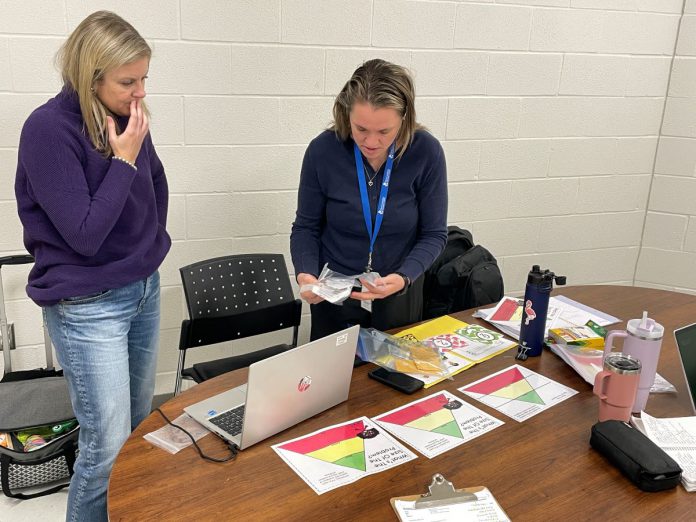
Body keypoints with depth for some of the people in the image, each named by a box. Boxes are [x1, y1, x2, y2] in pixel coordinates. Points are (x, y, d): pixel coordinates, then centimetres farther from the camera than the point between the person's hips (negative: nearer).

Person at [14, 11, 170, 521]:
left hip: (145, 289, 7)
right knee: (108, 445, -1)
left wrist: (152, 246, 10)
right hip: (89, 306, -6)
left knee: (141, 422, 18)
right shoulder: (49, 129, -18)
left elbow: (157, 186, 16)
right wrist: (123, 159, -20)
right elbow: (84, 234, -21)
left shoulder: (124, 116, -1)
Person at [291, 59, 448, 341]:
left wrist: (403, 278, -27)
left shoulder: (426, 152, -18)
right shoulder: (322, 150, -17)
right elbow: (306, 227, -5)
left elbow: (433, 234, -10)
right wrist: (306, 274, -23)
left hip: (400, 299, 0)